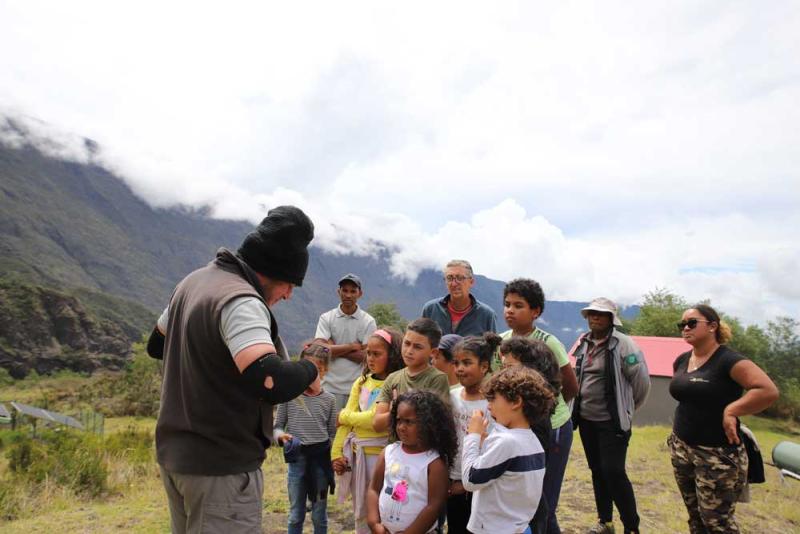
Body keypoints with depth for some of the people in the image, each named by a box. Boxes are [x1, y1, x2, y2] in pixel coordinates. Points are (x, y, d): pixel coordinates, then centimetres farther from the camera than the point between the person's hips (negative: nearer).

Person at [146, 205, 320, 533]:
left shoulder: (194, 281, 6)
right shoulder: (241, 301, -23)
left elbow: (156, 345, 21)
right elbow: (271, 383, -35)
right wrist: (309, 371, -16)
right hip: (221, 466, -9)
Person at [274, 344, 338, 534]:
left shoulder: (328, 399, -2)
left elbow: (332, 433, 4)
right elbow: (277, 426, 2)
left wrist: (333, 458, -3)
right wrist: (281, 435, -19)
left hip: (321, 458, 1)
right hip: (297, 459, 0)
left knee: (319, 516, 12)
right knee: (296, 516, 14)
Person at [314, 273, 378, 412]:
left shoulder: (368, 321, 2)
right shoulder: (326, 318, 3)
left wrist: (335, 349, -8)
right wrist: (352, 346, -8)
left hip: (357, 388, 0)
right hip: (330, 387, 0)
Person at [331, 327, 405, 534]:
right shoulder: (361, 382, 8)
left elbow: (377, 419, -18)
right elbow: (346, 421, 7)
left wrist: (344, 415, -3)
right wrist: (336, 452, -1)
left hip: (382, 453, -6)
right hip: (357, 453, 6)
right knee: (360, 512, 19)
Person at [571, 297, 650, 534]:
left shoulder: (623, 344, -13)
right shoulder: (583, 343, 6)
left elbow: (642, 381, -9)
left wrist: (627, 408, 2)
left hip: (612, 421, -6)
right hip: (586, 418, 6)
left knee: (614, 472, -8)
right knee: (597, 471, 15)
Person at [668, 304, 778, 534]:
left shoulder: (728, 360, -16)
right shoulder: (681, 361, 7)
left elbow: (769, 391, -27)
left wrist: (730, 410, -22)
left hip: (717, 453, -7)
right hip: (681, 448, 7)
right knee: (695, 515, 17)